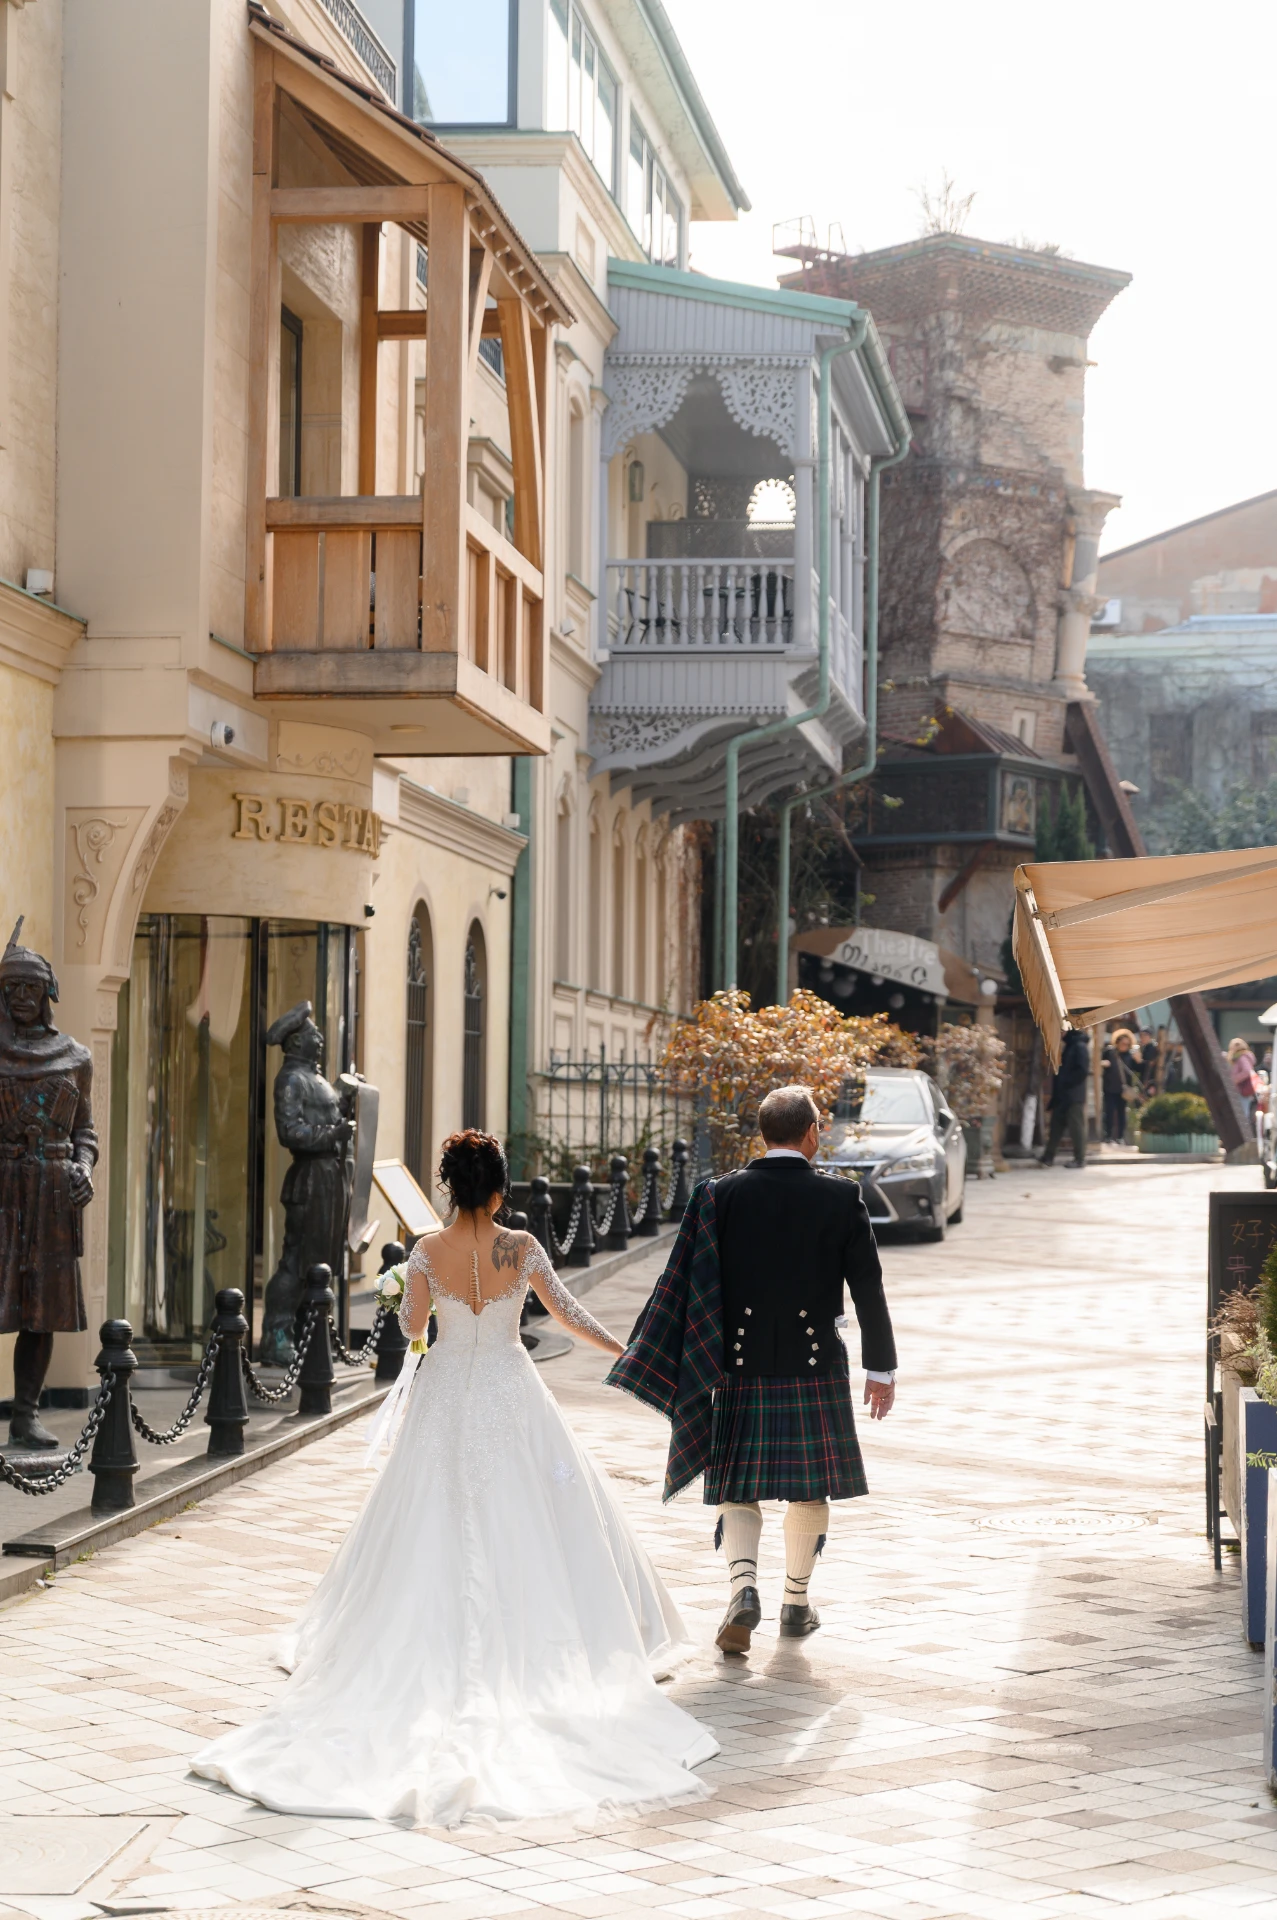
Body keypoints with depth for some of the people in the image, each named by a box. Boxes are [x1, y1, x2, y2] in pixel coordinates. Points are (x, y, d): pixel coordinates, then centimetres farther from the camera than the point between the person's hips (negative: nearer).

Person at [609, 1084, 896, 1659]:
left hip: (740, 1371, 0)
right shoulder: (840, 1198, -6)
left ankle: (744, 1584, -14)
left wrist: (656, 1363, 4)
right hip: (815, 1369, 0)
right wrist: (880, 1367, 8)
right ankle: (796, 1601, 24)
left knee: (738, 1488, 8)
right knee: (810, 1487, 16)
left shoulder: (718, 1195, -4)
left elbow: (683, 1283, -4)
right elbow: (868, 1287, -2)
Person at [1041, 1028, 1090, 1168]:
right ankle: (1049, 1157, 8)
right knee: (1056, 1126, 7)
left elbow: (1083, 1071, -19)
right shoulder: (1069, 1046, 17)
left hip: (1074, 1095, -9)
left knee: (1076, 1127, -3)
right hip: (1062, 1095, 9)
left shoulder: (1080, 1047, -11)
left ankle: (1080, 1159, 3)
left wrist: (1066, 1082, -15)